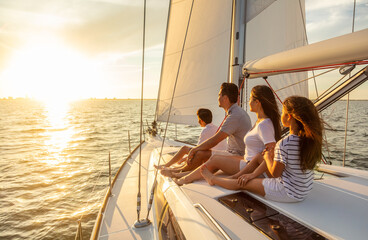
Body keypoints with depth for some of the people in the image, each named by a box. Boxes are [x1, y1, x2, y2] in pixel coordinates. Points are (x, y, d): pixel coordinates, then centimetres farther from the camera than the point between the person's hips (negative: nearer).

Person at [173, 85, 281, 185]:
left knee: (215, 160, -5)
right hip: (248, 161, 9)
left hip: (254, 167, -9)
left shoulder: (264, 125, -23)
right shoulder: (260, 121, 7)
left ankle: (186, 179, 11)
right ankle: (191, 175, 18)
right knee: (216, 157, 8)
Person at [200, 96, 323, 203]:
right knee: (259, 156, 16)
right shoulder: (311, 139, -4)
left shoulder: (284, 144, -30)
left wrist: (268, 156, 0)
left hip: (289, 193, -8)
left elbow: (275, 173, -19)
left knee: (242, 183, 9)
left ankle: (213, 179, 32)